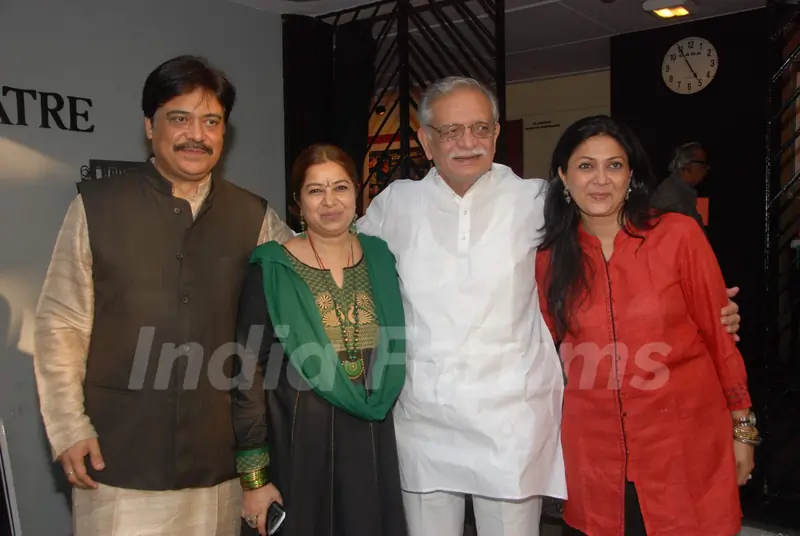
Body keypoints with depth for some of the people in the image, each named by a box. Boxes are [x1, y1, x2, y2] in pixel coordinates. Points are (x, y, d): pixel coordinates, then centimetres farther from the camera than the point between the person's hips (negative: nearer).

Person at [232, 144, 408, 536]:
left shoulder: (382, 260, 1)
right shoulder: (273, 270, -9)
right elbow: (249, 375, -8)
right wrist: (253, 475, -8)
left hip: (376, 443, 3)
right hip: (299, 446, -3)